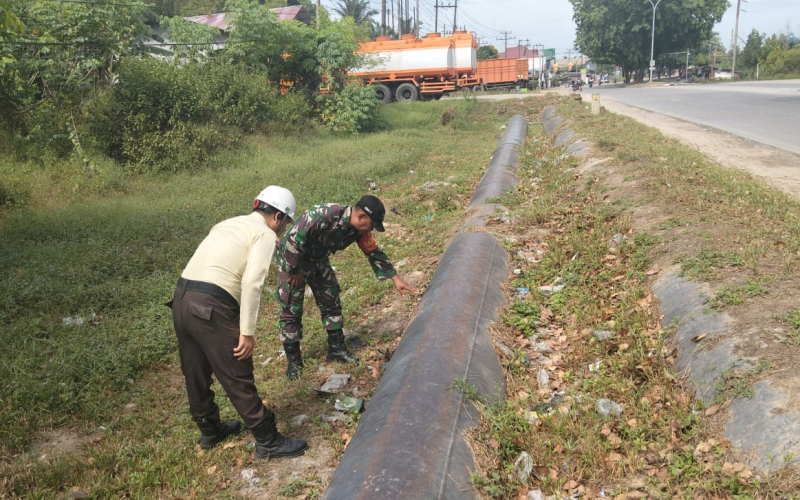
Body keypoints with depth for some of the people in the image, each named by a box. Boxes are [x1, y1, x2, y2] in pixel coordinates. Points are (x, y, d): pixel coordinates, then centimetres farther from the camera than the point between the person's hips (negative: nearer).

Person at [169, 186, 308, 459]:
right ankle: (268, 442, 16)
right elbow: (251, 282, -16)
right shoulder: (265, 234, -2)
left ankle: (209, 431, 42)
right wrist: (247, 332, -14)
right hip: (212, 308, -8)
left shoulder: (229, 223, 22)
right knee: (238, 380, 3)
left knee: (196, 374, 22)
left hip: (181, 300, 9)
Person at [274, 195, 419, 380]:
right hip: (292, 259, -7)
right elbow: (294, 239, -33)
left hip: (318, 260, 7)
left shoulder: (359, 230, -12)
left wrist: (396, 279, 0)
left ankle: (337, 349, 19)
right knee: (291, 310, -2)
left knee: (331, 303, 7)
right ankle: (293, 361, 9)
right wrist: (295, 271, -21)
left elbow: (374, 253, 1)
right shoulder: (324, 215, -37)